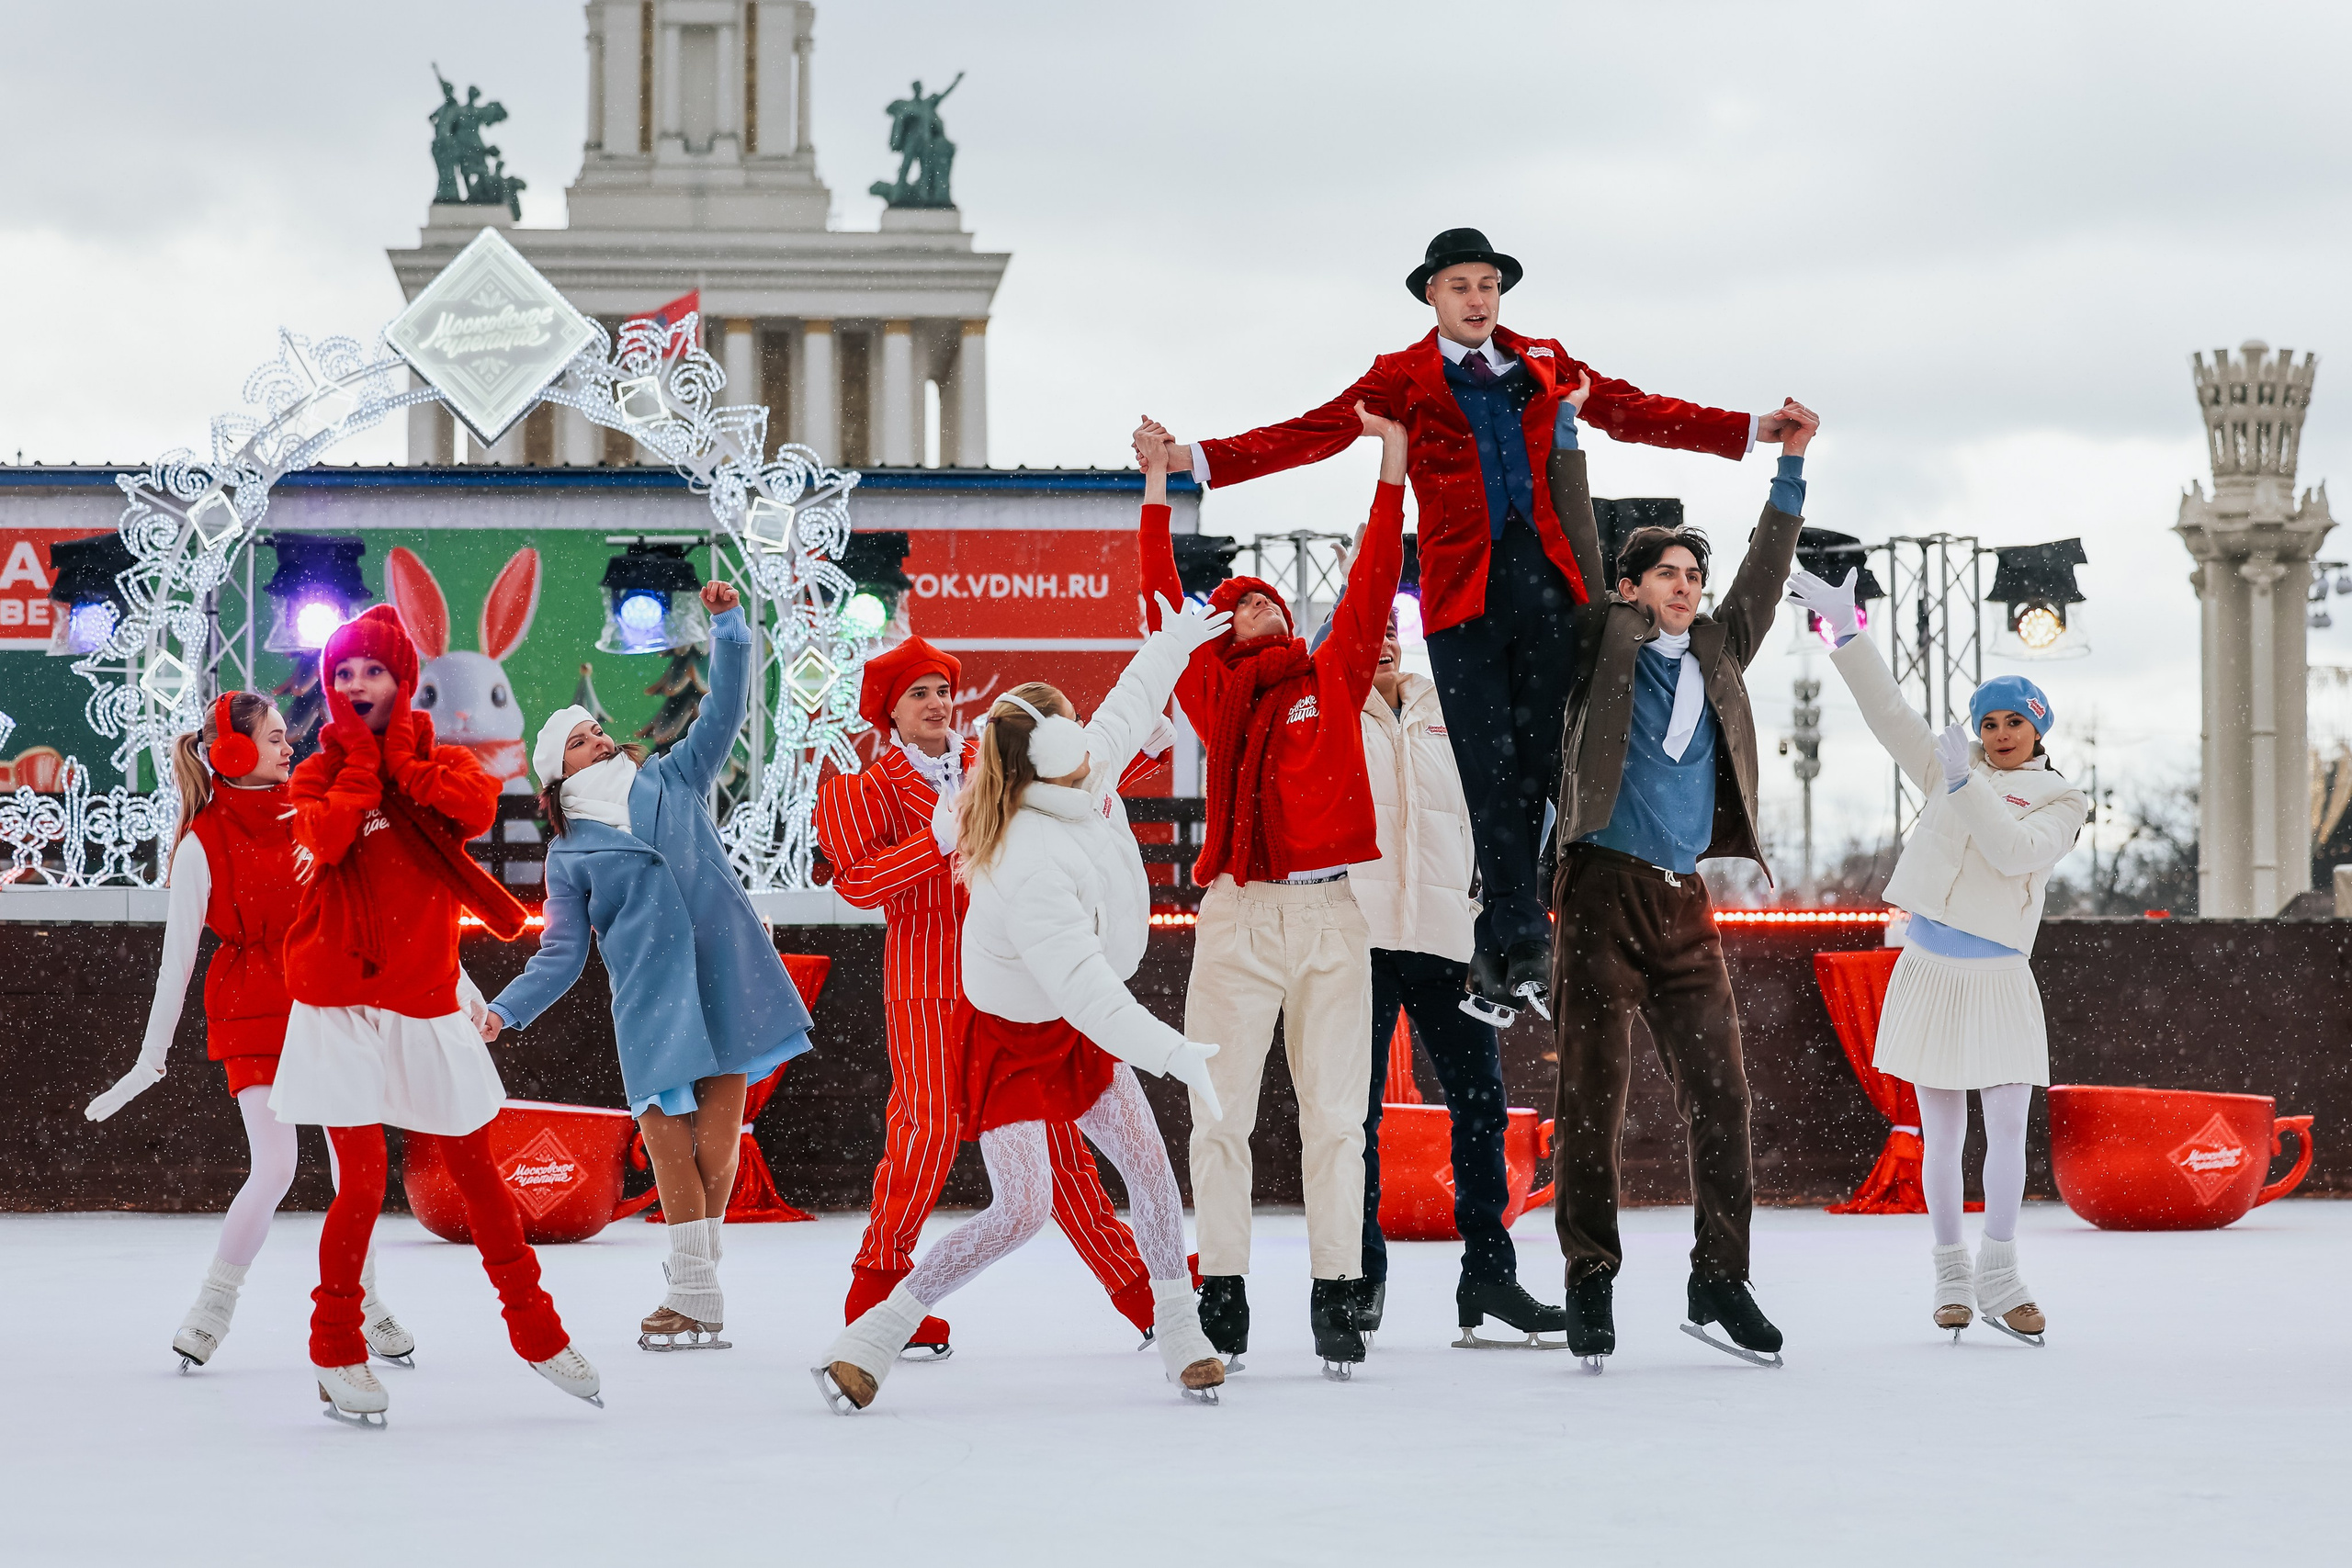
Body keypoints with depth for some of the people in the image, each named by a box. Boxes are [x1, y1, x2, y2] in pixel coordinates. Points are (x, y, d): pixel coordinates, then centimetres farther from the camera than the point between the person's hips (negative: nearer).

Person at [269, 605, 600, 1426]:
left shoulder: (444, 765, 8)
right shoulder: (317, 776, 6)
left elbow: (479, 810, -16)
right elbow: (326, 838, -17)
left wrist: (402, 759, -8)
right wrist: (359, 758, -10)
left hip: (427, 1004, 2)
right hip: (341, 1004, -2)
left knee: (476, 1173, 7)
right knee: (363, 1180, -9)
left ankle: (534, 1327, 21)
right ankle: (336, 1351, 6)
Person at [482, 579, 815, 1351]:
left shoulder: (673, 781, 18)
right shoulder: (570, 858, 14)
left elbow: (724, 709, 15)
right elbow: (561, 955, 10)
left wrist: (729, 627, 5)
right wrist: (505, 1011, -3)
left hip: (727, 979, 1)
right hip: (651, 1000, -1)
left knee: (713, 1143, -6)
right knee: (667, 1135, -11)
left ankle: (697, 1290, 3)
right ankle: (696, 1295, -4)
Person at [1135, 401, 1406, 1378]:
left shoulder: (1333, 680, 12)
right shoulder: (1212, 690, 11)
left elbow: (1372, 583, 9)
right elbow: (1163, 601, 9)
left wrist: (1392, 463, 7)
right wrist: (1157, 490, 11)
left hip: (1329, 915, 0)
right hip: (1236, 916, 0)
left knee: (1334, 1114, 1)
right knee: (1220, 1114, -2)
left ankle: (1335, 1297, 3)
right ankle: (1221, 1297, 3)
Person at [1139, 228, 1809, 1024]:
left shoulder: (1543, 365, 18)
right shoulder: (1403, 379, 10)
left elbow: (1637, 413, 18)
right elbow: (1311, 434, 2)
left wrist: (1753, 429, 12)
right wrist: (1196, 458, -9)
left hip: (1544, 577, 3)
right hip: (1464, 590, -3)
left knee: (1535, 762, -1)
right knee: (1491, 766, -8)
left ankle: (1500, 943, 6)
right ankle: (1523, 940, -5)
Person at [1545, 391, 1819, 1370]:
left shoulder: (1718, 654, 19)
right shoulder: (1603, 640, 8)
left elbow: (1765, 570, 24)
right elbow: (1574, 545, 3)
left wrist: (1791, 466, 21)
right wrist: (1565, 432, 1)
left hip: (1684, 902, 4)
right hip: (1604, 887, -4)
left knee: (1718, 1091, -2)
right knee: (1594, 1093, -3)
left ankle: (1720, 1282, 3)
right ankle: (1589, 1281, 2)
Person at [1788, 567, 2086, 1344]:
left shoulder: (2060, 801, 3)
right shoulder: (1953, 772, 11)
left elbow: (2015, 851, -16)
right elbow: (1889, 713, 7)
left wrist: (1965, 784, -21)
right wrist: (1844, 628, 0)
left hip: (1998, 979, -2)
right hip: (1928, 972, 2)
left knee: (2007, 1127, -8)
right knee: (1941, 1132, 3)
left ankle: (1998, 1275, -1)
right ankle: (1951, 1274, 10)